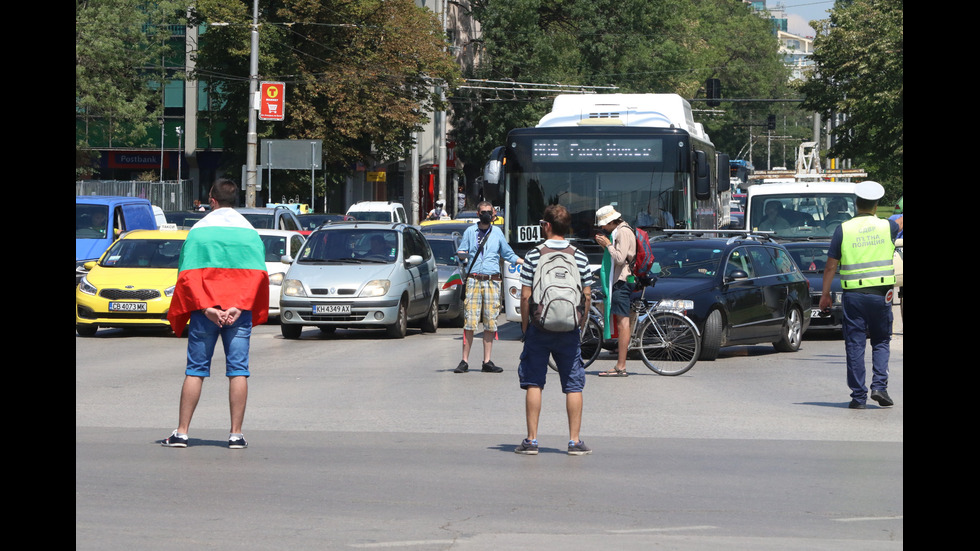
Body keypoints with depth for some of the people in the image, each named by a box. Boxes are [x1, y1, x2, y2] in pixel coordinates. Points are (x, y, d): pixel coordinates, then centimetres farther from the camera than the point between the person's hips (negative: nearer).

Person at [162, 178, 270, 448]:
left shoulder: (197, 231, 3)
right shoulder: (250, 232, 6)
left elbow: (187, 274, -7)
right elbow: (258, 274, -5)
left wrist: (206, 307, -13)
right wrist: (238, 307, -12)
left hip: (204, 309, 0)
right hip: (239, 311, 0)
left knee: (195, 370, 4)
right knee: (238, 370, 2)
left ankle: (181, 432, 3)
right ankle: (236, 433, -1)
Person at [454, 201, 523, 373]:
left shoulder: (497, 232, 15)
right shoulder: (470, 231, 12)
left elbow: (508, 254, 22)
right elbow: (462, 252, 12)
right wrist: (462, 254, -11)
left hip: (492, 281, 1)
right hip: (473, 280, -1)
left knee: (490, 323, 0)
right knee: (470, 322, -8)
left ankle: (487, 362, 5)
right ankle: (464, 361, -3)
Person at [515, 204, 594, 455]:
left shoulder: (533, 256, -5)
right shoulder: (580, 257, 1)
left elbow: (525, 296, -6)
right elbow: (587, 296, 2)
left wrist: (525, 327, 4)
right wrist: (580, 326, 12)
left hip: (539, 329, -1)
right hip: (569, 329, 1)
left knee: (533, 383, 5)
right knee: (574, 385, 6)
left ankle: (531, 440, 4)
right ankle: (575, 440, 4)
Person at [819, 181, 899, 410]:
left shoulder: (843, 230, -3)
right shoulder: (887, 227, 1)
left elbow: (831, 266, -2)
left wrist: (825, 294, 6)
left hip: (853, 295, -1)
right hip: (880, 294, 1)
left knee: (855, 344, 3)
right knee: (881, 342, 14)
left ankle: (858, 396, 2)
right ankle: (879, 386, -2)